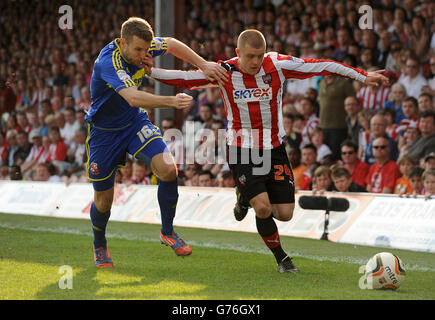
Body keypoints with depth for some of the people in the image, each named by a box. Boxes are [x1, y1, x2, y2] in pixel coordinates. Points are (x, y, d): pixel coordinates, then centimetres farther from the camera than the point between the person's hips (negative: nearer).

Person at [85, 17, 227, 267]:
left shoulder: (141, 46, -13)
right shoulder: (109, 62, -33)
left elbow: (171, 44, 9)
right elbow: (133, 97, -48)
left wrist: (204, 65, -1)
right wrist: (172, 101, -59)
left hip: (135, 122, 5)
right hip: (104, 131, -5)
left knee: (168, 169, -20)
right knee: (103, 201, 4)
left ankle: (167, 232, 0)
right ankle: (99, 246, 35)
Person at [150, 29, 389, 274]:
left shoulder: (278, 65, -9)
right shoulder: (224, 72, -9)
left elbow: (321, 67, -6)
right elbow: (185, 78, -5)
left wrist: (363, 77, -4)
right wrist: (150, 72, -17)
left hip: (274, 148, 2)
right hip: (241, 150, -2)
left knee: (285, 214, -3)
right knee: (263, 208, -18)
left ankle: (247, 197, 28)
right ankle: (281, 258, 6)